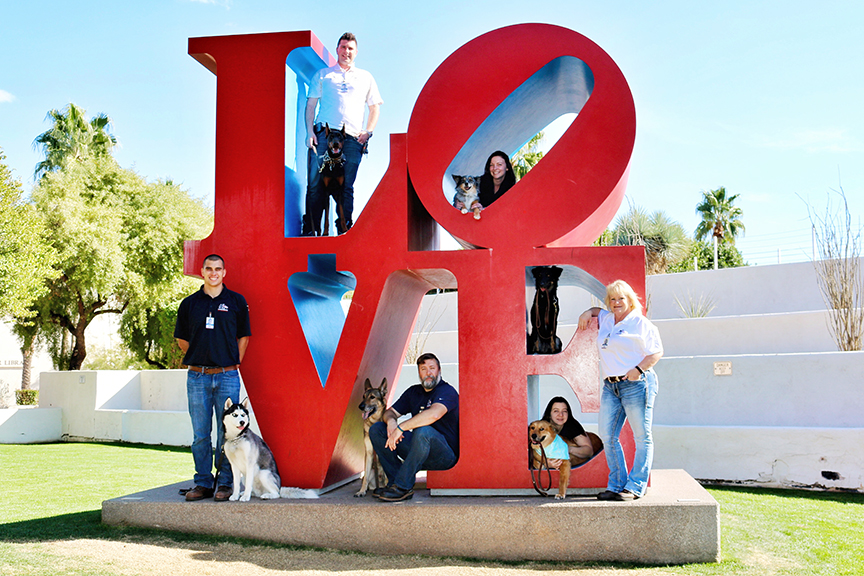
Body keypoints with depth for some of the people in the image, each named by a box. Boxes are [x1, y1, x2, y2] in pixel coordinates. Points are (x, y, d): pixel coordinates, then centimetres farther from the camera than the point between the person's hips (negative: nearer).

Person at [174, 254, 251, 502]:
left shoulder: (236, 301, 5)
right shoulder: (189, 303, 8)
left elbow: (243, 337, 11)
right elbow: (182, 339, 16)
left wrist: (233, 364, 5)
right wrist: (199, 360, 10)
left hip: (227, 376, -1)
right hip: (197, 377, 2)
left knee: (227, 433, 1)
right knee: (200, 434, 6)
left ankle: (225, 484, 10)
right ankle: (203, 483, 16)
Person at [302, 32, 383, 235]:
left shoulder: (365, 77, 21)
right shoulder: (323, 75, 17)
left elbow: (375, 107, 20)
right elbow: (310, 105, 13)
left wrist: (368, 131, 4)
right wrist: (309, 132, -1)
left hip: (353, 138, 1)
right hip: (324, 134, -1)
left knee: (346, 186, -3)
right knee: (316, 183, -7)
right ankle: (310, 229, -2)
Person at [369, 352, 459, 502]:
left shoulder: (447, 391, -12)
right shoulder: (414, 392, 13)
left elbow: (433, 414, -32)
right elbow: (390, 412, 13)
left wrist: (400, 428, -31)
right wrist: (391, 421, -13)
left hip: (446, 455, -7)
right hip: (419, 450, 7)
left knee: (423, 431, -39)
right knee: (377, 429, -2)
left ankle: (402, 486, -27)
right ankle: (395, 481, -11)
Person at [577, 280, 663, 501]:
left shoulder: (641, 323, -1)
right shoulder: (606, 319, 18)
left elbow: (657, 351, -6)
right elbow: (596, 311, 41)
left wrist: (639, 369, -19)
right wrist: (587, 313, 19)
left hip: (636, 384, -7)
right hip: (610, 386, 7)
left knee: (642, 437, -2)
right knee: (607, 436, 2)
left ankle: (635, 487, 4)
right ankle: (616, 485, 9)